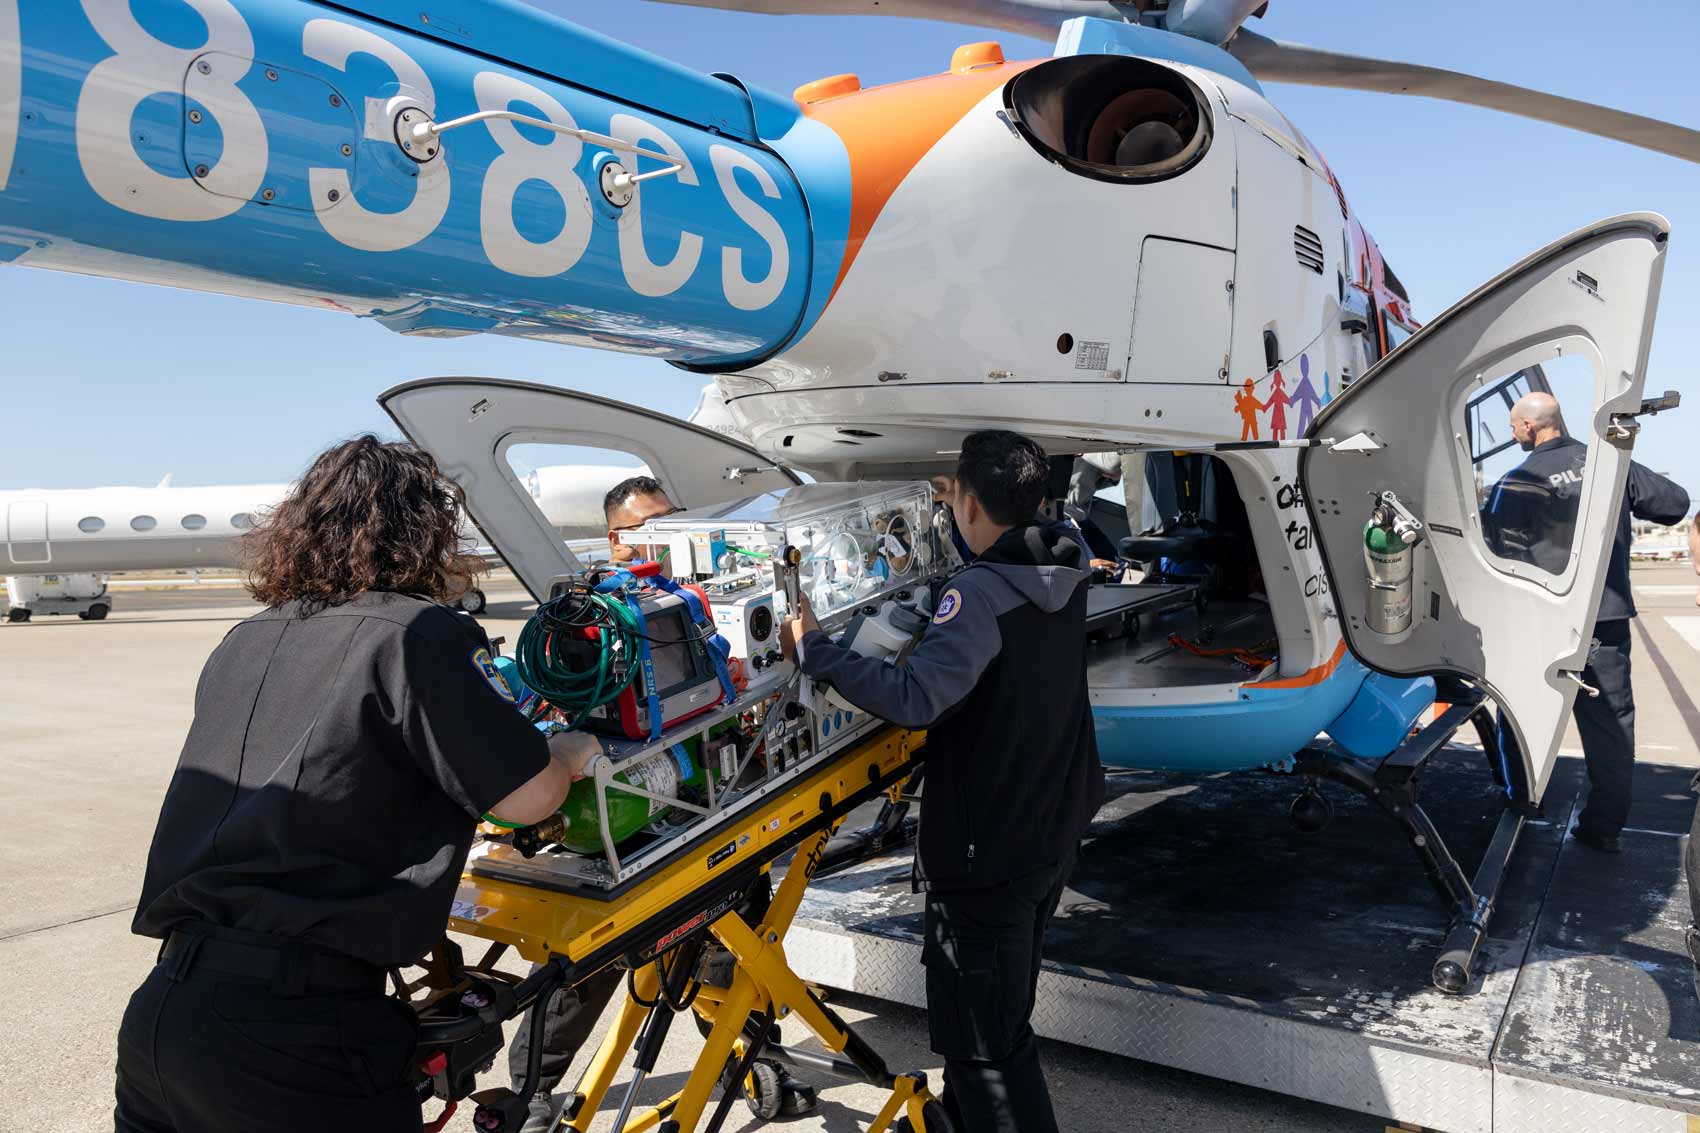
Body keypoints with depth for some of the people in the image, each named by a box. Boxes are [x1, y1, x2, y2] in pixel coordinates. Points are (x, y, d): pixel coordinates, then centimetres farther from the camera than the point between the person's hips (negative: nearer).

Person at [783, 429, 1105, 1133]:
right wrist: (962, 514, 34)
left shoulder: (980, 592, -27)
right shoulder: (1064, 570, -1)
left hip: (986, 852, -9)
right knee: (999, 1007, 27)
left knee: (983, 1037, 6)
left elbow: (915, 698, -39)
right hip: (1053, 835, 9)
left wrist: (812, 650, -28)